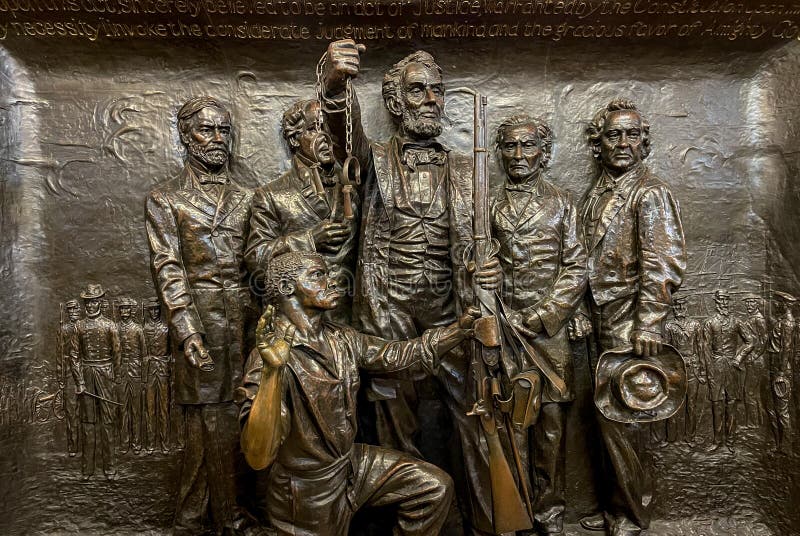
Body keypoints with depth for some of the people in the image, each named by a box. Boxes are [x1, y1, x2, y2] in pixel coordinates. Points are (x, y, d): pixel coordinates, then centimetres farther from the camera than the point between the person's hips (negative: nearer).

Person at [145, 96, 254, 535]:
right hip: (199, 318, -3)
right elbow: (168, 271, -5)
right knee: (215, 420, 2)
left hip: (244, 318, 3)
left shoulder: (244, 199, 15)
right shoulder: (165, 200, 4)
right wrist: (188, 332, -15)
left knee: (206, 422, 9)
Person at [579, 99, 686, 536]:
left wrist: (648, 324, -21)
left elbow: (663, 262, -16)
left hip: (630, 320, -7)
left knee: (617, 415, 0)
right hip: (602, 319, 7)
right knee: (611, 413, 14)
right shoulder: (596, 193, 13)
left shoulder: (650, 192, -9)